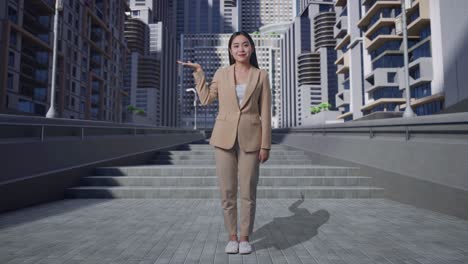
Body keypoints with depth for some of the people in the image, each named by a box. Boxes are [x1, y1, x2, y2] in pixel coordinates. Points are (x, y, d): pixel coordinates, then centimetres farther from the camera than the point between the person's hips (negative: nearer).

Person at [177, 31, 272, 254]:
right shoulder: (221, 74, 8)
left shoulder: (261, 76, 3)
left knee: (248, 192, 3)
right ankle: (232, 237, 21)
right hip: (224, 138, 1)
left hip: (250, 139, -1)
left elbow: (265, 113, 1)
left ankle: (245, 238, 20)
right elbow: (205, 99, 13)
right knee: (227, 191, 4)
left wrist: (265, 145, -4)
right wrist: (198, 72, 12)